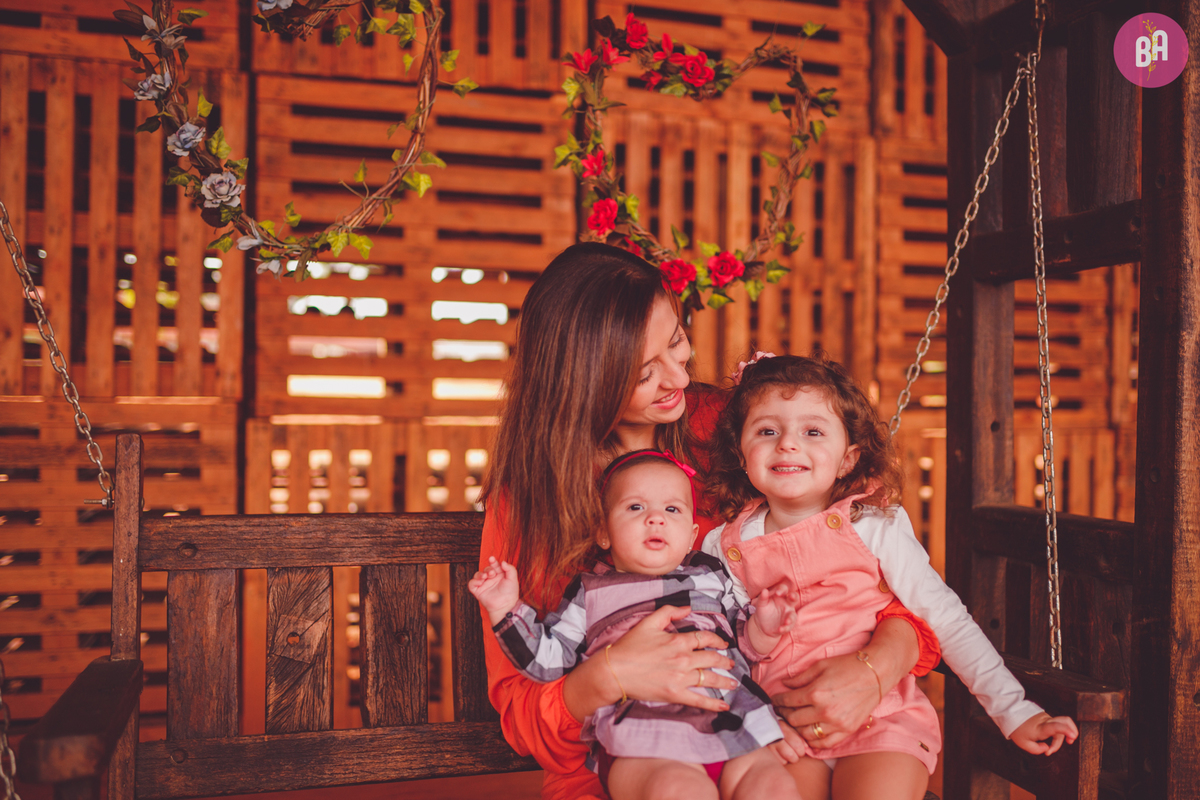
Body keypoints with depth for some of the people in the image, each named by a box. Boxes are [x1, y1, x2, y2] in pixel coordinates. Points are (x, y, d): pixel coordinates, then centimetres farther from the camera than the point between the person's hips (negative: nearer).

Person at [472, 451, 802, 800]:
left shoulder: (711, 576, 22)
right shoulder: (590, 592, 15)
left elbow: (744, 645, 27)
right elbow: (547, 659, 15)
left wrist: (763, 627, 6)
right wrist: (507, 609, 6)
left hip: (732, 729, 3)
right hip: (641, 748, -3)